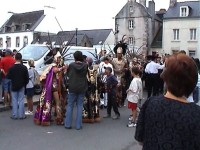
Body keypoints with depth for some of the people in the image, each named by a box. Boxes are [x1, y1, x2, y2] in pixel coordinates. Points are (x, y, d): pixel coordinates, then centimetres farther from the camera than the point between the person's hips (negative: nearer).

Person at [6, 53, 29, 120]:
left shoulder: (11, 68, -9)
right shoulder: (24, 67, -8)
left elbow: (8, 77, -6)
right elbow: (27, 78, -6)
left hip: (14, 86, 0)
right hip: (21, 86, 0)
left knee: (14, 101, 7)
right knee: (21, 100, 5)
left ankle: (14, 115, 9)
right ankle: (21, 115, 7)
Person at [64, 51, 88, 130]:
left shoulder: (71, 65, -9)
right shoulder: (85, 65, -6)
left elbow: (68, 74, 6)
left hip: (72, 88, -1)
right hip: (82, 88, 1)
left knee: (70, 106, 10)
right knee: (80, 106, 7)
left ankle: (68, 124, 12)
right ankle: (78, 125, 9)